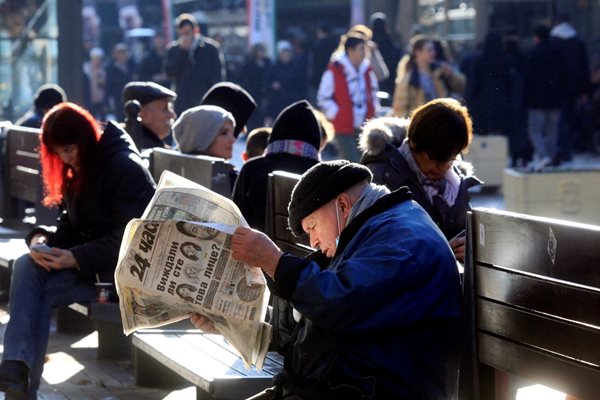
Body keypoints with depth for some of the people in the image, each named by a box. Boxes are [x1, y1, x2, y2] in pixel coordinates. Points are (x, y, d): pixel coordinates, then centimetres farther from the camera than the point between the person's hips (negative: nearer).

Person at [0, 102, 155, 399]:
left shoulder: (125, 168, -16)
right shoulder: (79, 169, 10)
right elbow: (71, 224, 14)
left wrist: (78, 259, -28)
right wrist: (42, 238, -8)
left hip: (124, 268, -8)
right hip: (86, 256, 8)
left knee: (43, 291, -25)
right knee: (25, 267, -20)